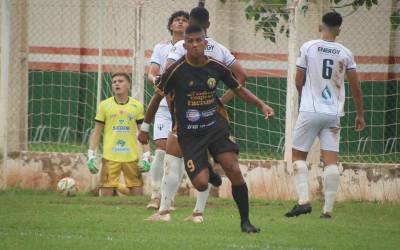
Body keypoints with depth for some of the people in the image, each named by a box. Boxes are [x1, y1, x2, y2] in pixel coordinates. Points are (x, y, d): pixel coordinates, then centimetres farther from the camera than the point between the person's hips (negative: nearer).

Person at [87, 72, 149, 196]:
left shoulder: (137, 106, 7)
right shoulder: (104, 105, 5)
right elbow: (97, 132, 9)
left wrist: (146, 156, 2)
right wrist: (91, 155, 1)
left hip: (132, 157, 1)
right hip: (110, 157, -1)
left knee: (137, 194, 0)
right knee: (106, 193, -4)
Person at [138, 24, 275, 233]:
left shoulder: (217, 67, -2)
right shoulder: (176, 70, -11)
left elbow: (238, 89, 14)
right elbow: (157, 97, 2)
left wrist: (261, 105, 1)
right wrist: (145, 128, 8)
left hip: (215, 126, 2)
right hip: (189, 134, -2)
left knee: (234, 171, -17)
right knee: (201, 183, -14)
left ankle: (245, 221, -4)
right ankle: (208, 171, 27)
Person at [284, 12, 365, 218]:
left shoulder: (308, 48, -4)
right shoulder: (345, 54, 3)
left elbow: (299, 82, 1)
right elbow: (356, 88, 6)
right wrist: (360, 115, 17)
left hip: (310, 111, -2)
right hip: (333, 114, 2)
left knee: (298, 154, 8)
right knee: (330, 159, 2)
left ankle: (303, 200, -7)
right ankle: (328, 208, -2)